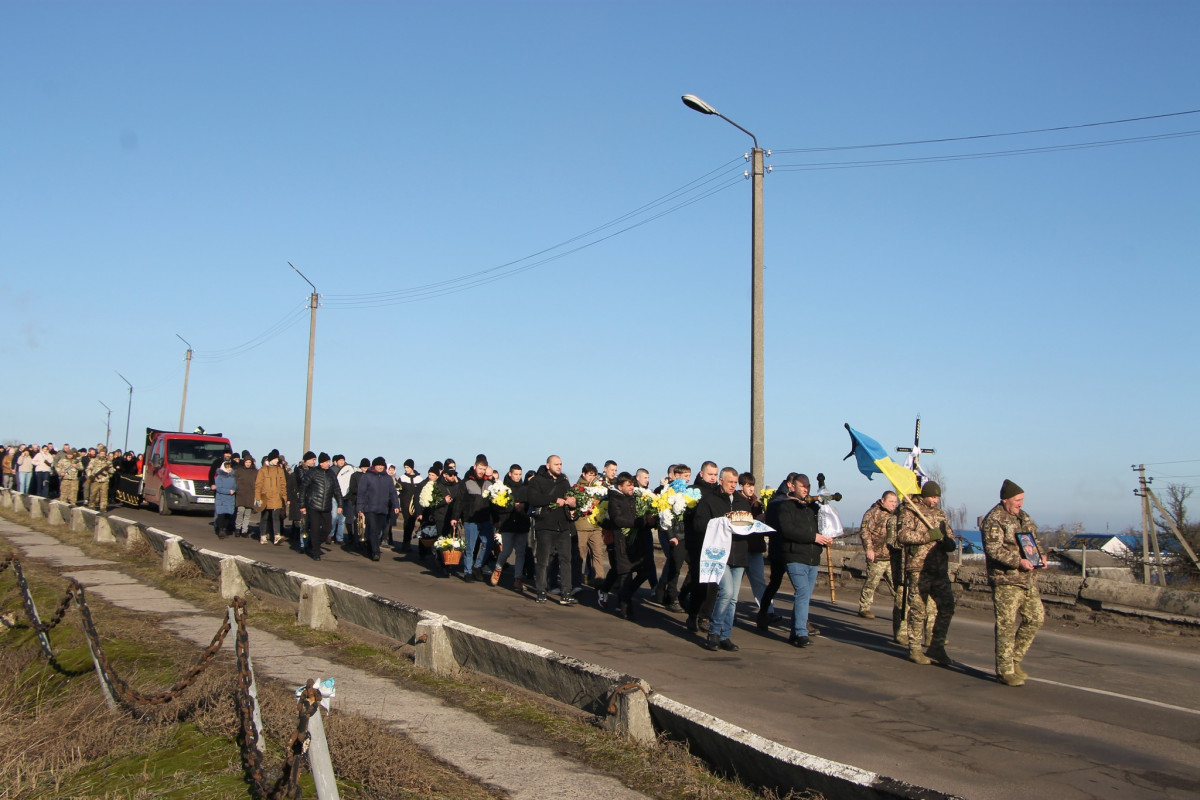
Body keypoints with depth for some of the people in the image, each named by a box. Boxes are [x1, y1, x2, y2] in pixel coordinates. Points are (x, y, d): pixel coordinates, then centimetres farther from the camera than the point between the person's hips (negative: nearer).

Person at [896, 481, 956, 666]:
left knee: (947, 607, 3)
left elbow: (950, 538, 22)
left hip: (940, 568, 6)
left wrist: (948, 542, -3)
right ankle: (914, 649, 7)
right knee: (918, 610, -2)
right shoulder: (909, 511, -1)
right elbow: (903, 534, -15)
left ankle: (936, 646, 14)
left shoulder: (940, 514, 19)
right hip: (918, 568, -6)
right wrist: (929, 535, -21)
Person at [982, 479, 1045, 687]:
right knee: (1007, 625, -5)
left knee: (1036, 618, 9)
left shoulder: (1022, 516, 16)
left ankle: (1014, 660, 22)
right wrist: (1018, 561, -28)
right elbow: (994, 549, -20)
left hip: (1028, 580, 8)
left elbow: (1034, 539, 27)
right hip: (1006, 581, -8)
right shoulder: (994, 519, -11)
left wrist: (1040, 555, 8)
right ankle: (1004, 671, 4)